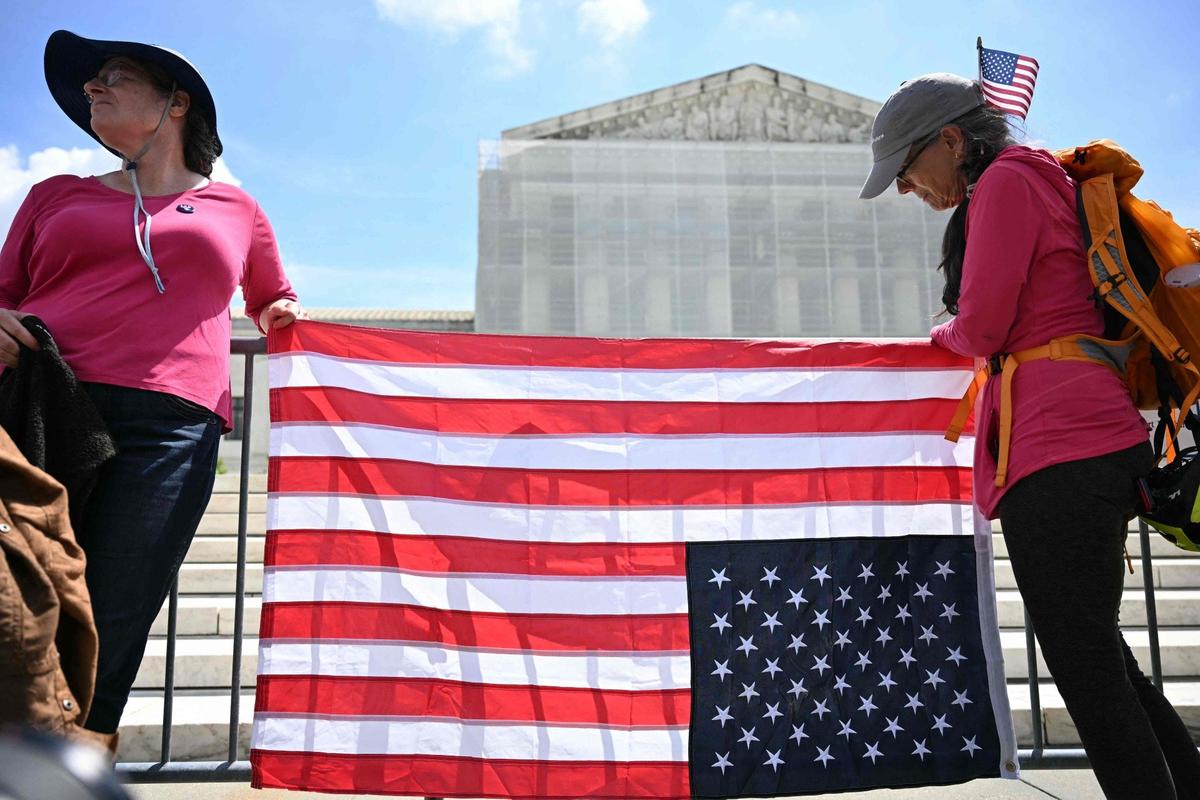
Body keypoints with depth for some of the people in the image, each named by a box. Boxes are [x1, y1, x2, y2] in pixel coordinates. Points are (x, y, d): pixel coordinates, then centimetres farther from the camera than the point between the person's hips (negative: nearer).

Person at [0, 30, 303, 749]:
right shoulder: (58, 195, 26)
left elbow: (275, 303, 37)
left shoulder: (235, 210, 24)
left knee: (102, 649, -7)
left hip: (168, 426, -1)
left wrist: (283, 316, 13)